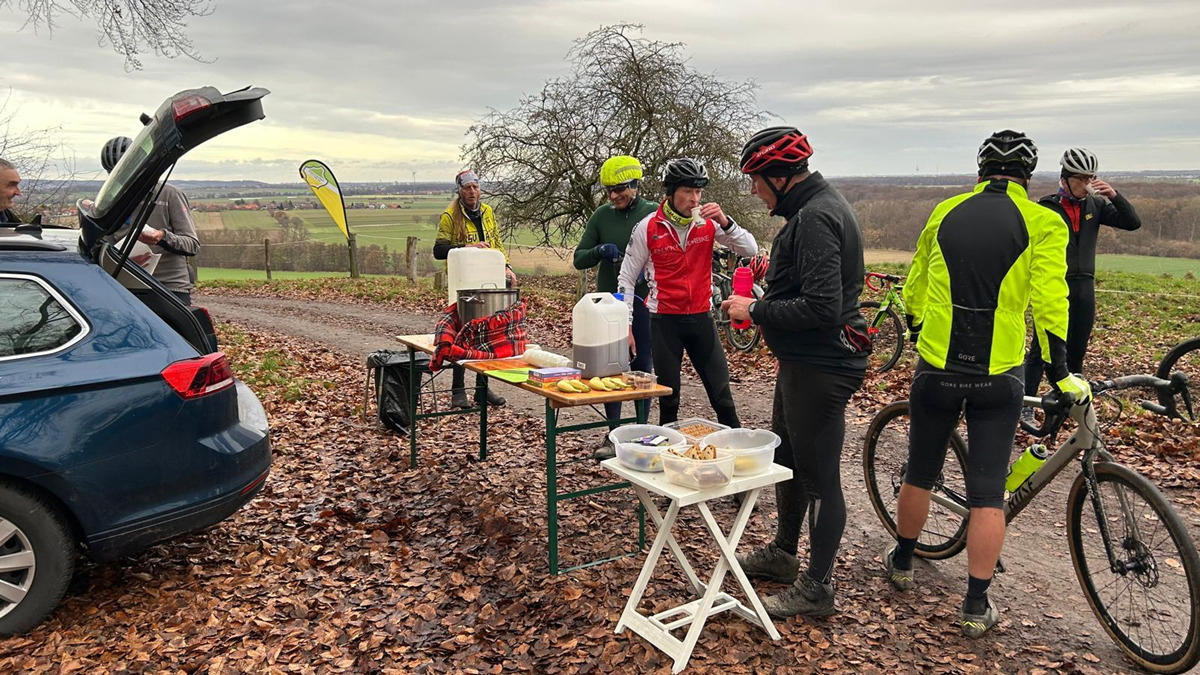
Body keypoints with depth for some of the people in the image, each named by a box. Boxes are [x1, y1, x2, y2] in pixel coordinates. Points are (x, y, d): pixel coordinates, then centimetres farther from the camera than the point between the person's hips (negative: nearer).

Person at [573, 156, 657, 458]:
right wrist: (600, 251, -16)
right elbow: (579, 259, 4)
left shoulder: (654, 213, -4)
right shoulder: (602, 215, 3)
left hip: (643, 301, -2)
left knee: (642, 366, 7)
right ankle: (613, 433, 14)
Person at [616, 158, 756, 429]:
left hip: (702, 318, 2)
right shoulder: (648, 228, -7)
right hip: (664, 321, -2)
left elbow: (750, 249, -6)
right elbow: (627, 279, -1)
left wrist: (724, 221, -21)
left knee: (722, 394, 6)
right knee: (668, 397, 8)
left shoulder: (708, 222, -2)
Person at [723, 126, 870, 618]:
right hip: (804, 360, 11)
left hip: (819, 367, -11)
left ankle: (817, 587, 17)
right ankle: (783, 552, 41)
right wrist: (777, 270, 11)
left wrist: (755, 310, -20)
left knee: (818, 476, 2)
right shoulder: (820, 206, 11)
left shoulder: (816, 218, -23)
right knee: (786, 458, 23)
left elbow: (822, 308, -30)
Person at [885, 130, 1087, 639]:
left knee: (920, 474, 18)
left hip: (935, 368, 2)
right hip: (997, 375, -2)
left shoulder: (945, 212, 5)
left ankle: (902, 563, 36)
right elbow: (1049, 303, -12)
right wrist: (1061, 374, -3)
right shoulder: (1042, 223, -4)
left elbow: (915, 287, 13)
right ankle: (976, 606, 11)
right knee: (987, 494, 6)